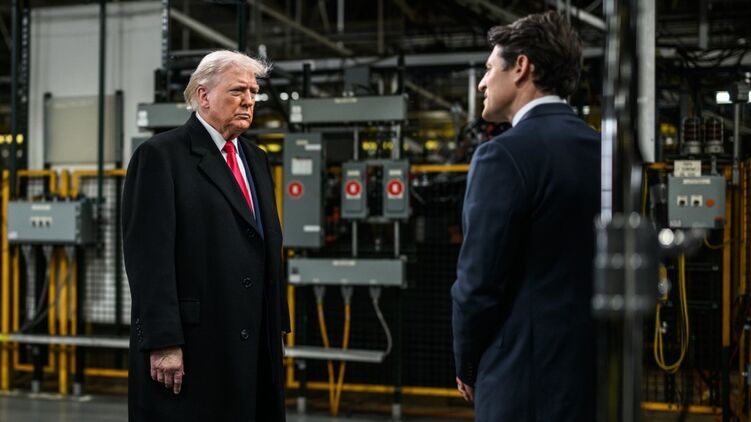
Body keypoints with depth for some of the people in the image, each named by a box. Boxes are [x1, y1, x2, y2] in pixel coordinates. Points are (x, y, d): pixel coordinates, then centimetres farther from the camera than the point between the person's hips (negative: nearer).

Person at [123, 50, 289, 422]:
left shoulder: (255, 160, 17)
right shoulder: (161, 155, -6)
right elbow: (149, 255, -13)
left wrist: (277, 326, 14)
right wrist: (163, 343, -19)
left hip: (253, 347, 7)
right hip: (192, 347, -7)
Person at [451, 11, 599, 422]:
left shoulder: (504, 156, -14)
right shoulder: (601, 152, 8)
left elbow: (479, 281, -14)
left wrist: (467, 365, 2)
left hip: (528, 373, -7)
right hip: (593, 369, 7)